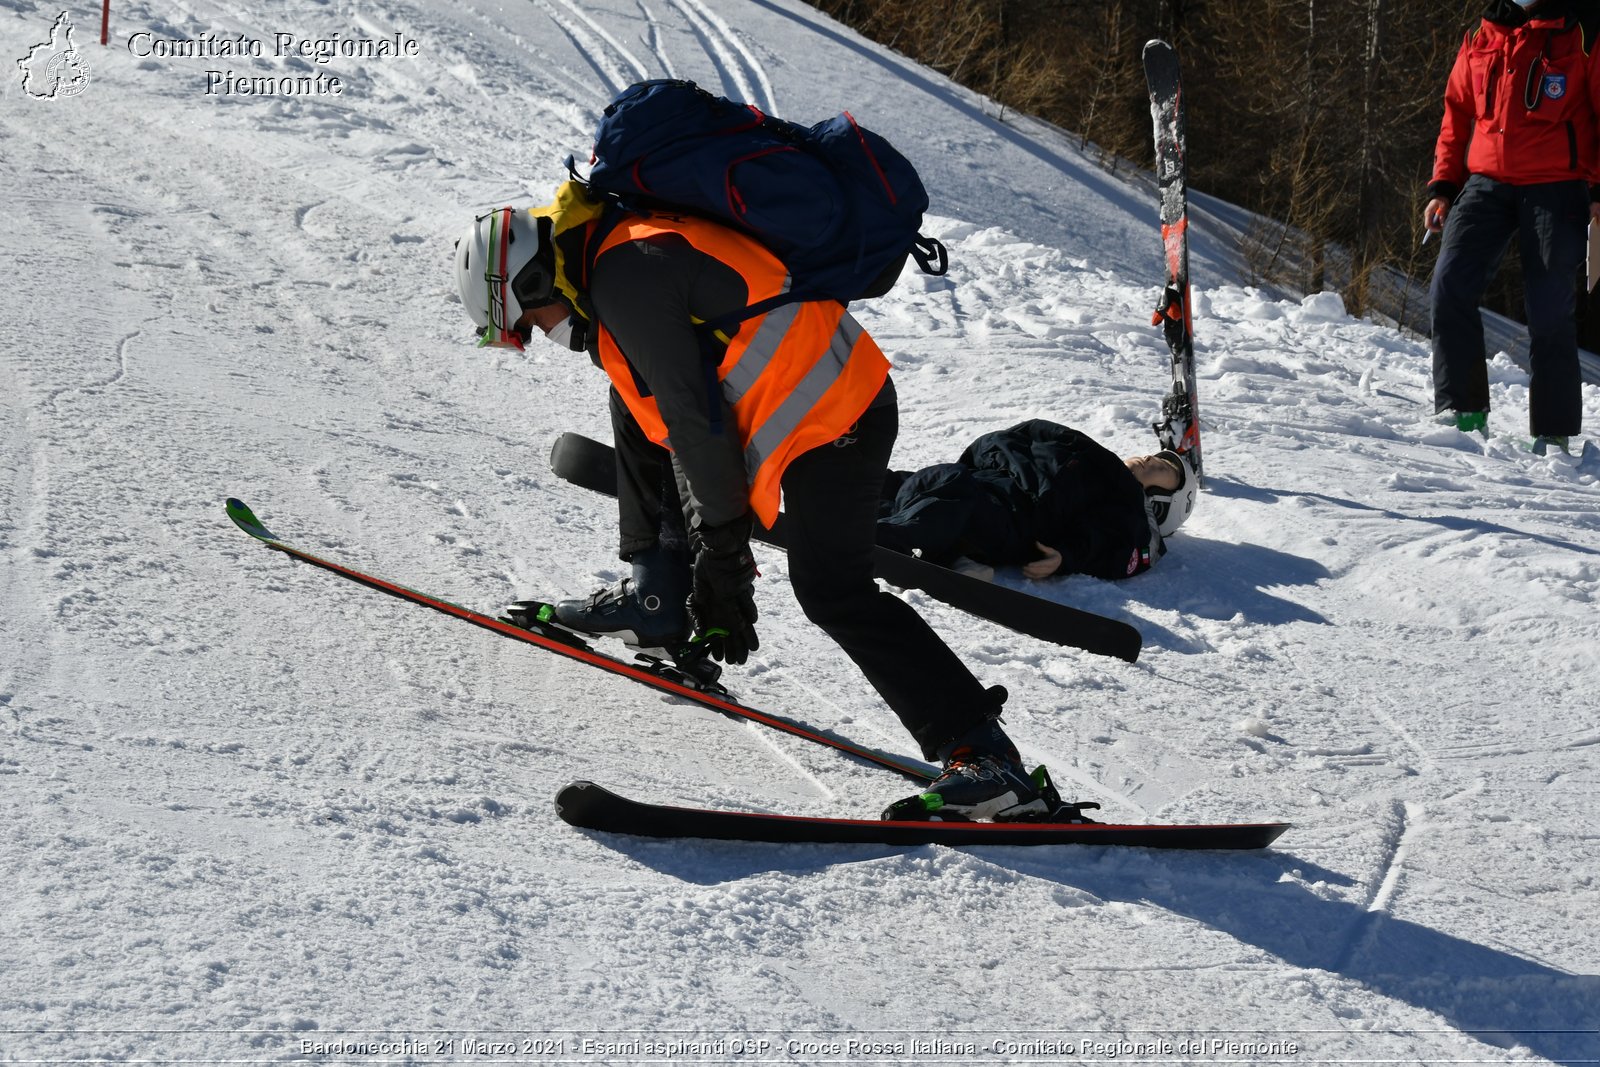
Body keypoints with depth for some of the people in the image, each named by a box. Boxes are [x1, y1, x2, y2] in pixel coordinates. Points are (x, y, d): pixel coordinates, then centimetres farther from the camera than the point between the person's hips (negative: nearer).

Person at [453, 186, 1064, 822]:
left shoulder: (624, 278, -16)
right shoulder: (633, 249, 17)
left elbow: (695, 419, -18)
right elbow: (671, 414, 23)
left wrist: (723, 548, -12)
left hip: (831, 424, -11)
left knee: (831, 591, -17)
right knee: (634, 400, 22)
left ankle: (985, 755, -21)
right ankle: (656, 600, 23)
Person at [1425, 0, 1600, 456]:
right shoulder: (1483, 39, 13)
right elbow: (1457, 115, 19)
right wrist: (1443, 186, 11)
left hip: (1557, 189, -4)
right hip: (1486, 183, 4)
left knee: (1549, 312, -4)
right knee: (1450, 287, -12)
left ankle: (1552, 434, 5)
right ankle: (1463, 410, -5)